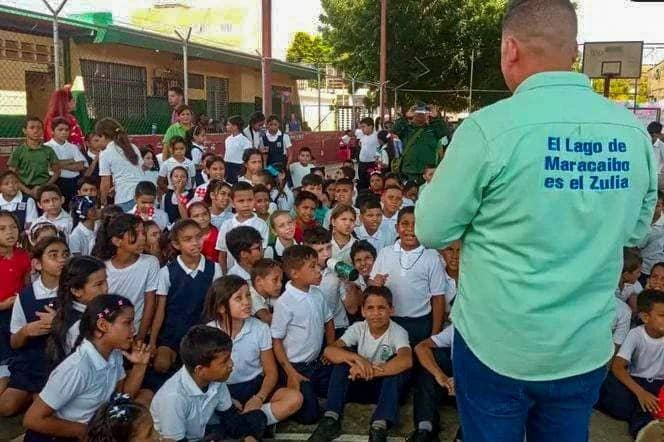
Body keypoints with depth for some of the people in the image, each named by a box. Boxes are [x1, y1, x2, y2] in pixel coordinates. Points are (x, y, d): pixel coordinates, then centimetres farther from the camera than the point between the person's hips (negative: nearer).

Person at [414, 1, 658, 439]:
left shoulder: (489, 128, -19)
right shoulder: (633, 131, -5)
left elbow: (431, 231, -10)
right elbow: (636, 229, 10)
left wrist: (435, 183, 9)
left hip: (496, 346, -3)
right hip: (587, 349, 4)